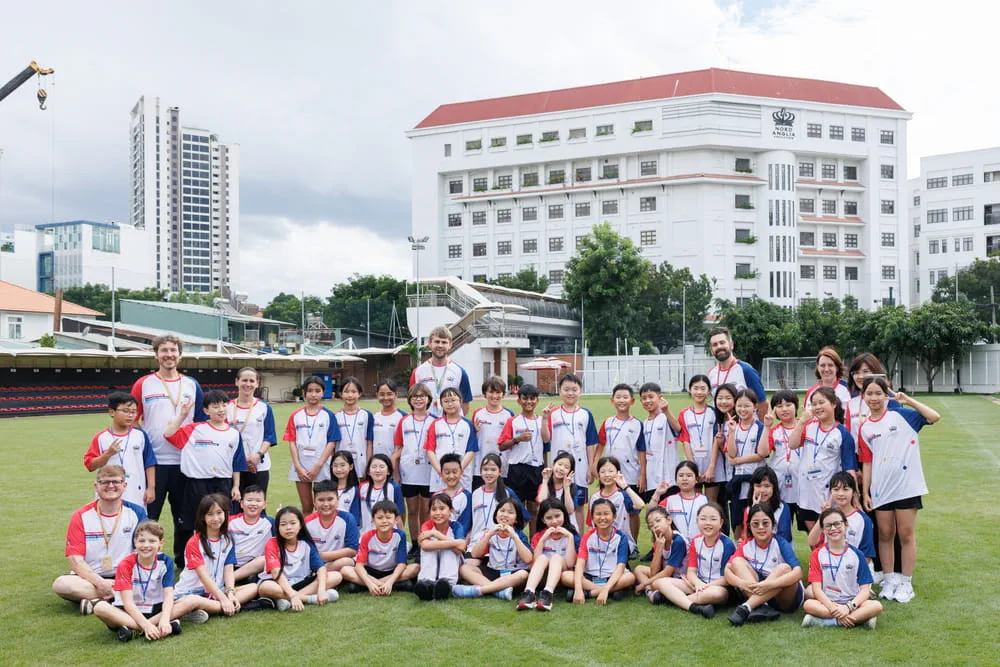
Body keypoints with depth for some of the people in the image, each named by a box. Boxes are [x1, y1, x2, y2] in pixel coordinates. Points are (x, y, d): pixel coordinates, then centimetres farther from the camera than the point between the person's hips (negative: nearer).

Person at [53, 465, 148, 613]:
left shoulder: (136, 513, 1)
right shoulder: (81, 516, -2)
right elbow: (75, 560, -8)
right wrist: (100, 583, -22)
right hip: (89, 578, 0)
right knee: (60, 584, -31)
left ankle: (95, 600, -25)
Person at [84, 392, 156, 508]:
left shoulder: (140, 435, 1)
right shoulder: (101, 438, -1)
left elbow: (149, 464, 4)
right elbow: (90, 465, -2)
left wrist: (151, 488, 0)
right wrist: (108, 454, -16)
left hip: (137, 498, 1)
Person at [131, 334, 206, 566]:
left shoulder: (192, 385, 8)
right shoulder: (143, 384, 1)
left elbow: (202, 422, 13)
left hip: (185, 461, 2)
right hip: (152, 461, -2)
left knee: (184, 517, 11)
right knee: (148, 517, 1)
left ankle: (183, 562, 25)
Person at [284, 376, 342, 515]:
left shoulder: (328, 416, 0)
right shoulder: (295, 416, 5)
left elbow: (331, 443, -5)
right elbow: (292, 442, 2)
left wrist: (318, 466, -12)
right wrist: (298, 467, -8)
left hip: (322, 467, -2)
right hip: (301, 467, 2)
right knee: (306, 507, 9)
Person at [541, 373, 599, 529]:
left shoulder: (586, 414, 3)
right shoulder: (553, 413, 2)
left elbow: (590, 444, 4)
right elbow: (546, 439, -5)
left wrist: (591, 468, 0)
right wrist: (544, 419, -18)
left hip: (579, 468, 0)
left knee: (579, 505, 8)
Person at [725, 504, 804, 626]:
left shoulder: (781, 544, -13)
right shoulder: (746, 546, -2)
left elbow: (798, 572, -28)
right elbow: (727, 569, -14)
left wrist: (769, 584, -41)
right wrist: (741, 583, -35)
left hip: (786, 599, -3)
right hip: (756, 595, 3)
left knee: (784, 568, -31)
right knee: (737, 561, -16)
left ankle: (746, 607, -36)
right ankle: (761, 607, -34)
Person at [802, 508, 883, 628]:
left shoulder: (857, 555, 3)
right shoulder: (817, 554, 2)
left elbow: (865, 589, -2)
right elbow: (817, 588, -5)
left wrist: (848, 607, -19)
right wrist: (833, 608, -21)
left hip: (852, 603, 1)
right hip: (827, 603, -1)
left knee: (876, 606, -28)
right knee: (808, 604, -32)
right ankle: (860, 618, -28)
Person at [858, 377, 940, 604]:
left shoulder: (901, 415, -2)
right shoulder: (864, 429, 6)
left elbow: (934, 417, -13)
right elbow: (867, 462, 8)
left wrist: (909, 400, -15)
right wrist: (865, 492, 5)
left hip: (906, 485, -3)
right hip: (880, 489, 3)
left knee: (906, 534, 4)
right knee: (885, 535, 10)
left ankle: (906, 583, 15)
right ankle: (889, 580, 22)